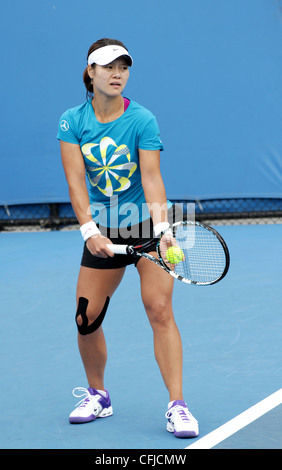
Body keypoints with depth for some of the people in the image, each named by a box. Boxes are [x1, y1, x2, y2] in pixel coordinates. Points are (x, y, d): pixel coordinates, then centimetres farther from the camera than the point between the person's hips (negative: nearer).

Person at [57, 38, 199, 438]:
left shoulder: (142, 120, -12)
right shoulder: (72, 121, -5)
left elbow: (152, 177, -21)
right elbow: (76, 180, -13)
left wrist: (161, 229, -35)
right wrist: (89, 229, -25)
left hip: (147, 224, -3)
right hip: (103, 232, 3)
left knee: (159, 311, -14)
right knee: (86, 319, 1)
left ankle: (177, 406, -11)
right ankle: (97, 396, 24)